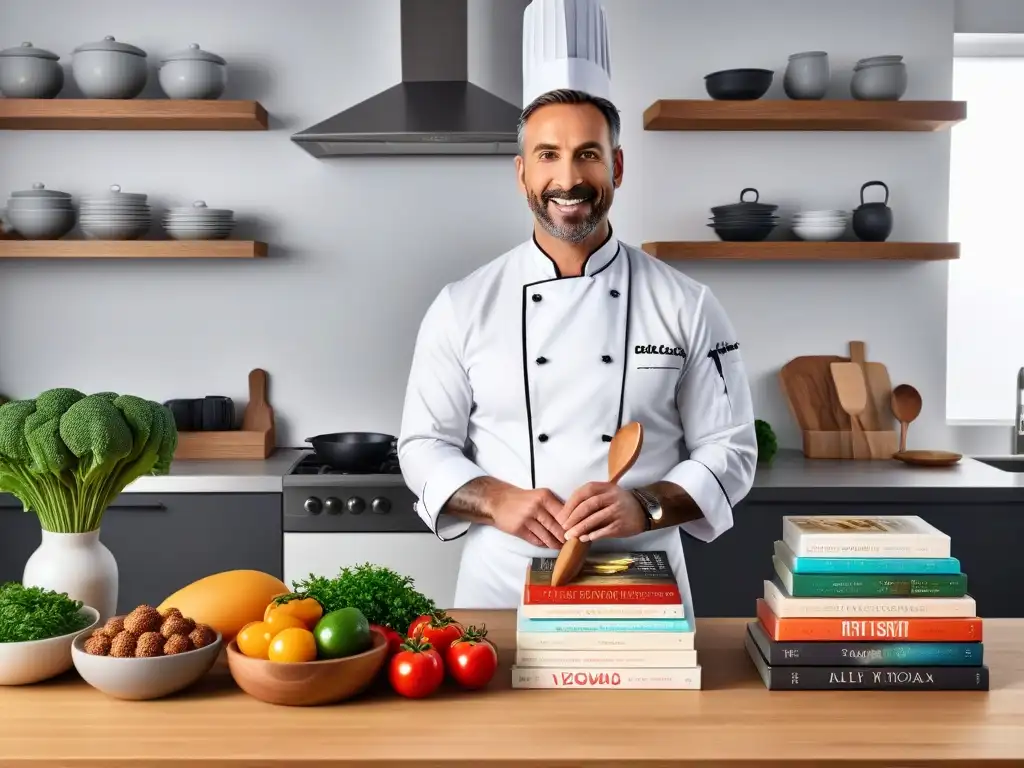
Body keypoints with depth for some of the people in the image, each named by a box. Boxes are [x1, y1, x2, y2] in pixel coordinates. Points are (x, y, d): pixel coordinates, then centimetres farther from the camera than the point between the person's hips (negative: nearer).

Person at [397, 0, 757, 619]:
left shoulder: (687, 306, -3)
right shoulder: (464, 306, -2)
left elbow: (728, 452, -2)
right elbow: (425, 446, 1)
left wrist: (646, 506, -19)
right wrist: (497, 500, -17)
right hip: (503, 586, 1)